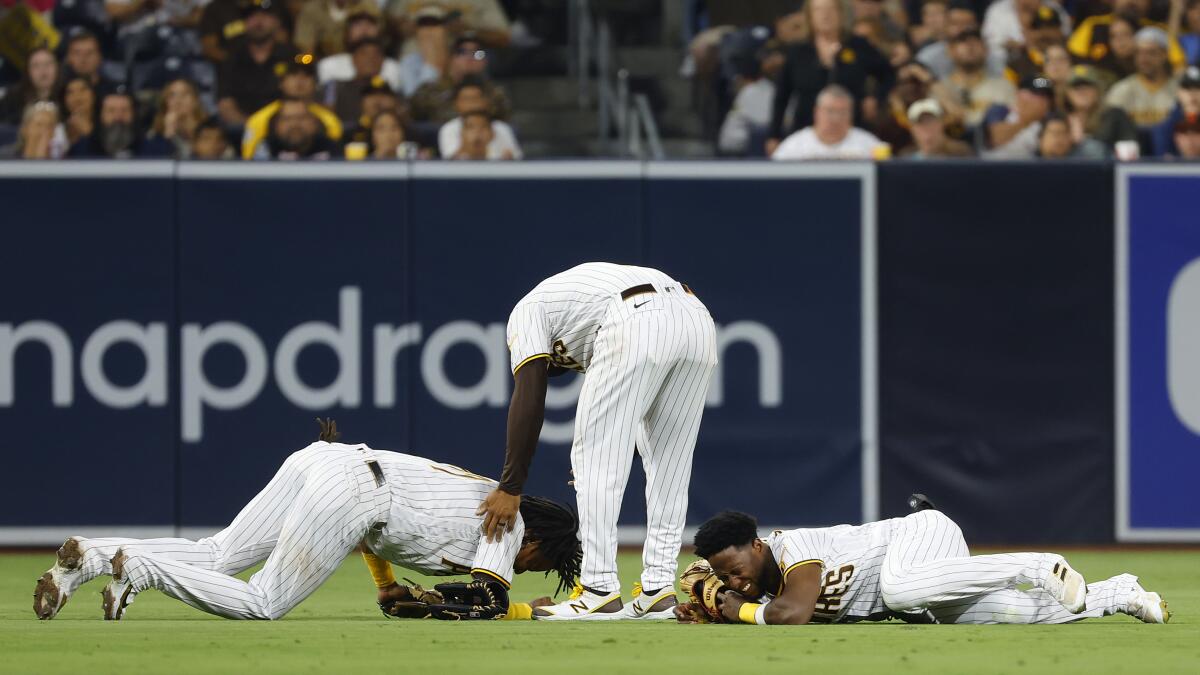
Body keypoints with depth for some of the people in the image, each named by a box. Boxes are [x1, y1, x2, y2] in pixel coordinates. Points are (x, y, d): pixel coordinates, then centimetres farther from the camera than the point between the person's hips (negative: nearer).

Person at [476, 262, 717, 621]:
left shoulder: (528, 310, 22)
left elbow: (529, 398, 8)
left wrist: (511, 488, 5)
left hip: (638, 331, -7)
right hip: (699, 321, 7)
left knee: (594, 459, 3)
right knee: (667, 467, 17)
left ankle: (600, 592, 1)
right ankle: (659, 588, 16)